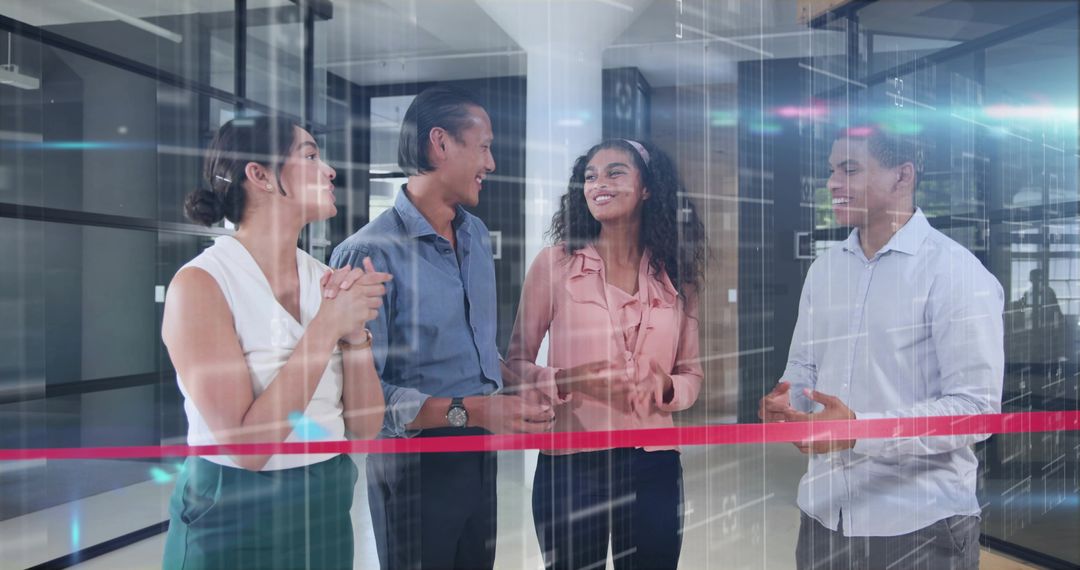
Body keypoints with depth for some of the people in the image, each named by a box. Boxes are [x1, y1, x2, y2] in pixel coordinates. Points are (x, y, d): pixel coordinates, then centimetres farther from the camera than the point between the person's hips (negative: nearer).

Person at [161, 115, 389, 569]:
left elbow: (365, 426, -1)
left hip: (328, 511, 6)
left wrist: (356, 331, -15)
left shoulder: (327, 281, 0)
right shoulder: (200, 283, -15)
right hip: (238, 519, -5)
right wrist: (329, 324, -22)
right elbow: (245, 444, -22)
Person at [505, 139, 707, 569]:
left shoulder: (675, 276, 4)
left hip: (654, 465, 3)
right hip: (571, 463, -2)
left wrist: (668, 387, -12)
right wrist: (567, 381, -20)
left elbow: (692, 373, 10)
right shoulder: (554, 263, -5)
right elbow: (515, 362, -2)